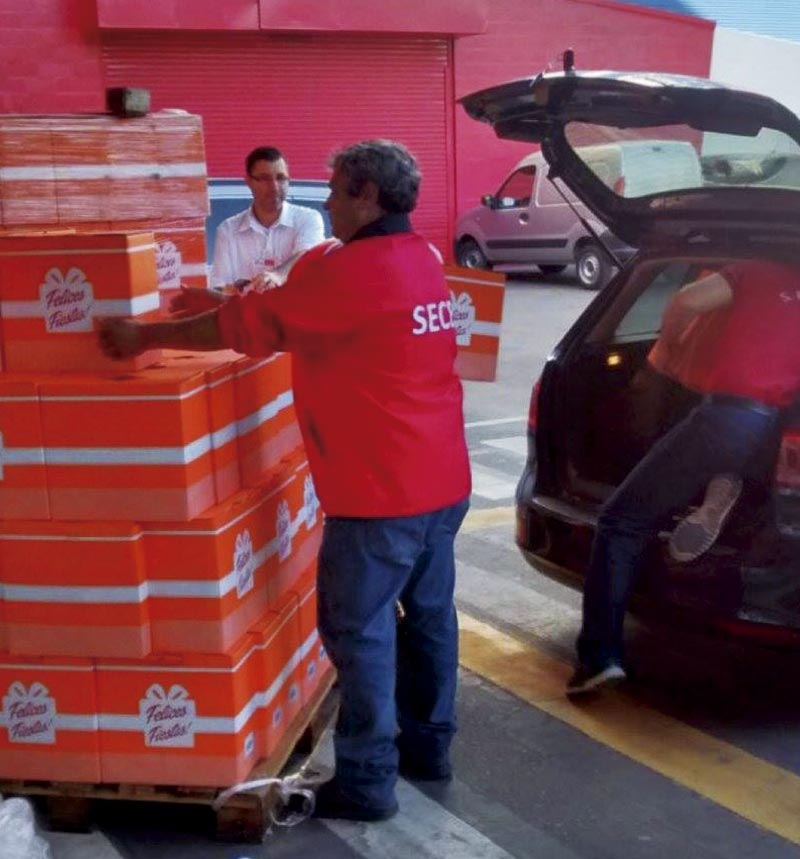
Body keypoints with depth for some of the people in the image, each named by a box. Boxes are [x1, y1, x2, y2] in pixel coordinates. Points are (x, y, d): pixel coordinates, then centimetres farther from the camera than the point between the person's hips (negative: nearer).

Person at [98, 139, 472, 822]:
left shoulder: (350, 269, -18)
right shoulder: (421, 258, 11)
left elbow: (247, 325, -11)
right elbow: (297, 310, 20)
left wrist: (147, 336, -1)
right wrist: (247, 298, 19)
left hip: (382, 491, -9)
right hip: (440, 480, 9)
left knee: (358, 629, 1)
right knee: (429, 613, 17)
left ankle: (366, 782, 9)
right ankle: (429, 745, 31)